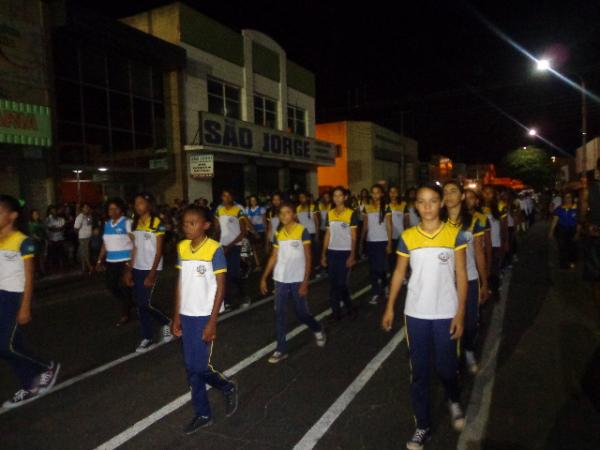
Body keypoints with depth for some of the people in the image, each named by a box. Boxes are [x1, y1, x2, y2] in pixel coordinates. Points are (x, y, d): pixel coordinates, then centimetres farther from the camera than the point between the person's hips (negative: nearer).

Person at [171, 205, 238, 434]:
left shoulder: (215, 249, -13)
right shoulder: (182, 247, 4)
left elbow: (220, 288, -11)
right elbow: (180, 283, 10)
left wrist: (212, 322, -14)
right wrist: (177, 316, 9)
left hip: (204, 316, -6)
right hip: (187, 315, 6)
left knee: (200, 367, -4)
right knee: (191, 368, 11)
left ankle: (228, 387, 26)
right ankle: (203, 414, 27)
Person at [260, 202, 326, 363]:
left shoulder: (302, 231, -8)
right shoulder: (278, 234, 6)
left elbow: (308, 258, -8)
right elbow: (274, 257, 12)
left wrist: (305, 282, -13)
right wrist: (264, 278, 8)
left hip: (297, 280, -4)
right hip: (280, 280, 4)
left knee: (301, 313, 5)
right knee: (279, 314, 2)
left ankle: (317, 329, 36)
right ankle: (281, 349, 12)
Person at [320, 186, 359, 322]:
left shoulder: (351, 214, -4)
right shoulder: (329, 214, 8)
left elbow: (353, 237, -4)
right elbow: (327, 235, 10)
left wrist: (352, 256, -11)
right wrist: (323, 254, 7)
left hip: (345, 252, -4)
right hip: (332, 252, 4)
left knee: (342, 283, -5)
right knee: (333, 283, 6)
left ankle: (349, 307, 18)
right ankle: (336, 311, 16)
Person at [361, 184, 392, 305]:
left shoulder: (386, 208, -1)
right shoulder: (367, 208, 7)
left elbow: (389, 227, -3)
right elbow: (365, 226, 9)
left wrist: (389, 244, -7)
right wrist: (361, 240, 5)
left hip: (382, 241, -3)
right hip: (370, 241, 3)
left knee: (380, 267, -6)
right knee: (372, 268, 4)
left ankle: (377, 292, 8)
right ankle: (377, 292, 12)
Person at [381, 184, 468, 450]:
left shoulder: (454, 235, -5)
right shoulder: (407, 237, -2)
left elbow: (461, 275, -3)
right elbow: (399, 273, 6)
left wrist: (460, 313, -7)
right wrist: (389, 307, 4)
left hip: (446, 313, -1)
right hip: (415, 313, 1)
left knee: (446, 367, 9)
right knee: (419, 371, 10)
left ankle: (453, 401, 44)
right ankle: (423, 426, 27)